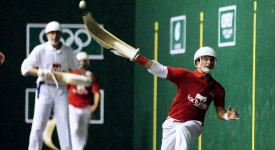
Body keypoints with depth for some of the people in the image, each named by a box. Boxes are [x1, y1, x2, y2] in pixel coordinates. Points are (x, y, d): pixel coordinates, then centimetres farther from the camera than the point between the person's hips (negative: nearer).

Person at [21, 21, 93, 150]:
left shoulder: (68, 51, 8)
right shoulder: (40, 50, -4)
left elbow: (76, 66, 24)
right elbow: (25, 67, -8)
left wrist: (87, 73, 6)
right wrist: (43, 73, -19)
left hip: (61, 90, 3)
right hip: (45, 89, -3)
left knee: (64, 124, 0)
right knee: (38, 125, -8)